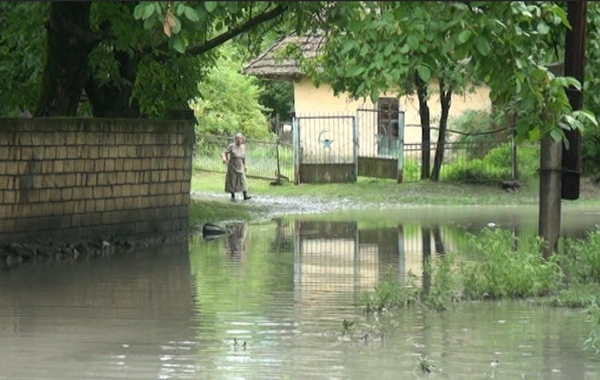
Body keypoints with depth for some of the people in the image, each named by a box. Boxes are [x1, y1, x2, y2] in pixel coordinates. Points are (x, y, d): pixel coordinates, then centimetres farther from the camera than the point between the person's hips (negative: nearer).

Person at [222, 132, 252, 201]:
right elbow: (224, 153, -15)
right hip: (232, 166, -3)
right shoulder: (231, 146, -10)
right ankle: (233, 196, 16)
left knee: (242, 180, -8)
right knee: (232, 181, 4)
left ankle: (245, 196, -15)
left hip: (240, 167, 3)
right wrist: (224, 158, -36)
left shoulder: (243, 147, 3)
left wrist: (244, 165, 20)